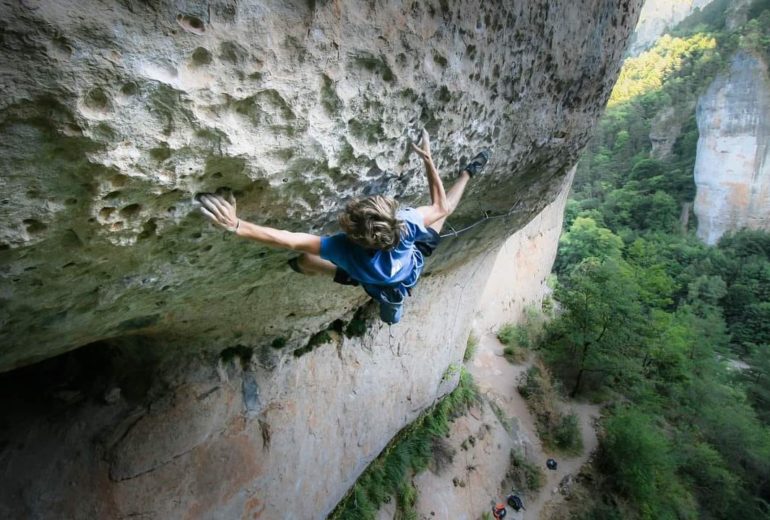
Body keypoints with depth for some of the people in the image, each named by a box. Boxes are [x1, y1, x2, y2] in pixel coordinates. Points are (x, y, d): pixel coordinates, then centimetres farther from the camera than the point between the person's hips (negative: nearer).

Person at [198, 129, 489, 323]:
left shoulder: (344, 248, -48)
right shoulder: (406, 226, -45)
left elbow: (288, 240, -46)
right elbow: (441, 207, -28)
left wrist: (236, 225, -48)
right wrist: (428, 160, -31)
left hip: (375, 285, 0)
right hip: (412, 269, 1)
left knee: (305, 259, 7)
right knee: (444, 207, 9)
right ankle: (467, 174, 38)